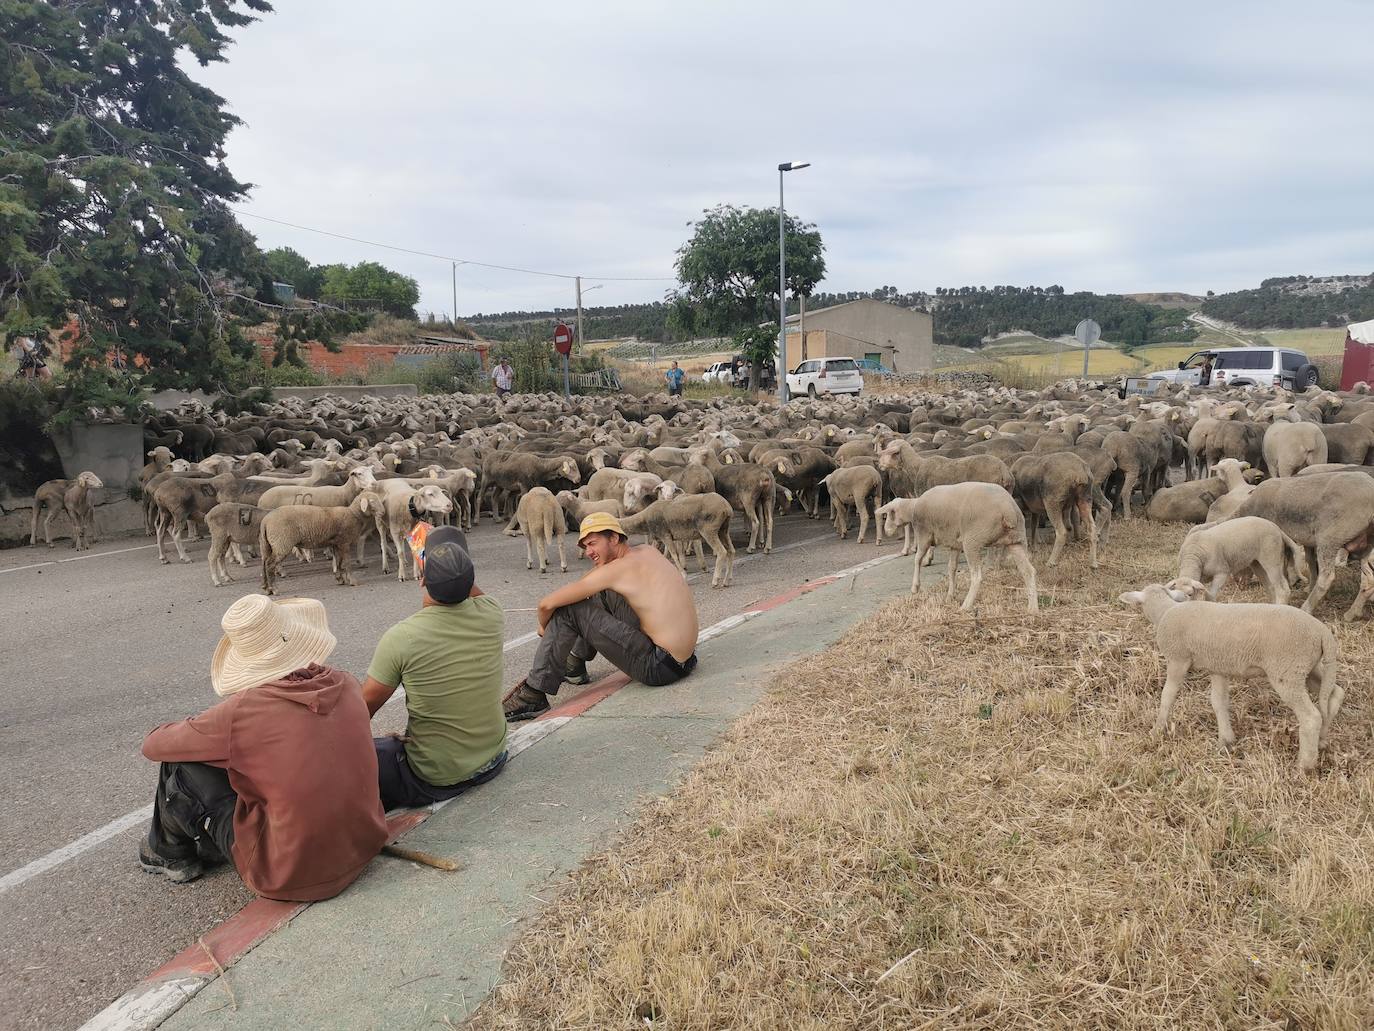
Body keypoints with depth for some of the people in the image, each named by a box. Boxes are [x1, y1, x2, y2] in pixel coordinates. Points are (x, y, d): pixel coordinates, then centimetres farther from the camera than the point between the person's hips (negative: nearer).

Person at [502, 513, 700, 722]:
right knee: (604, 594, 22)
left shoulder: (619, 568, -13)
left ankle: (534, 695, -5)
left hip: (660, 667, -9)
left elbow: (547, 604, -11)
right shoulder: (648, 551, 9)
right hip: (683, 659, 9)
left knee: (567, 612, -8)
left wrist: (544, 627, 9)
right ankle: (575, 665, 33)